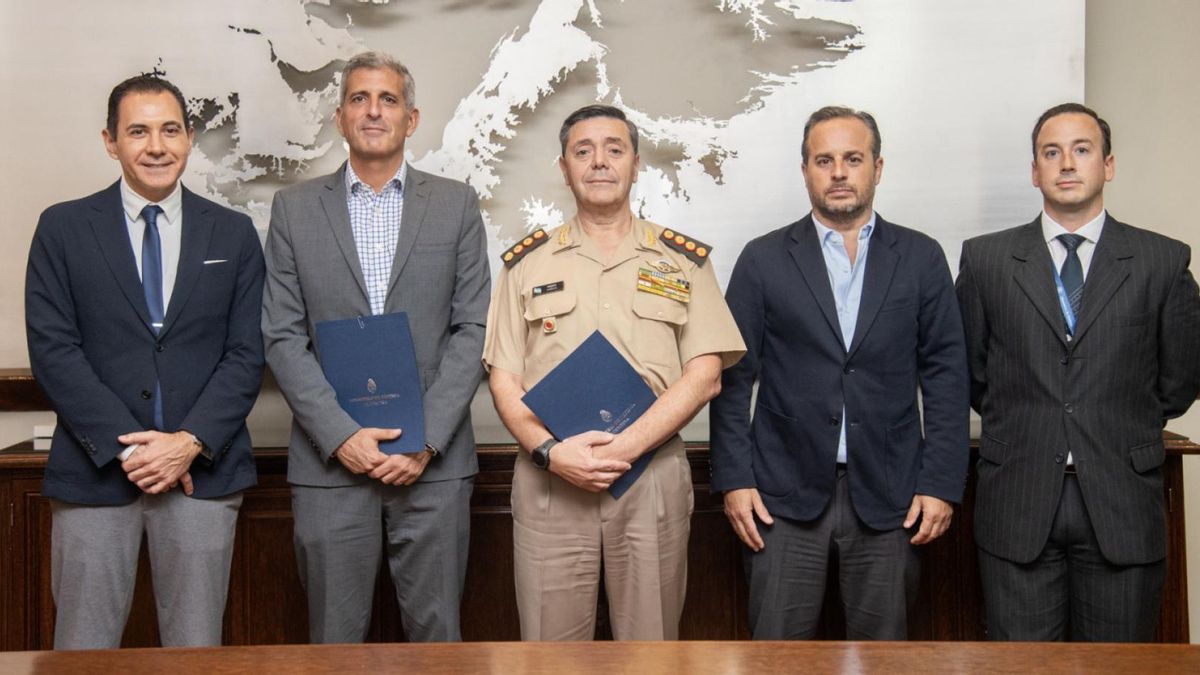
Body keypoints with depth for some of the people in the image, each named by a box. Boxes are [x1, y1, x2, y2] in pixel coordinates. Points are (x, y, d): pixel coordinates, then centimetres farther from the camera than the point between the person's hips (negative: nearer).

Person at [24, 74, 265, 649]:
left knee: (196, 651, 6)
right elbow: (52, 349, -2)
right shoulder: (62, 228, 5)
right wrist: (125, 446, -11)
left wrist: (190, 441, -10)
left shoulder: (234, 234, 8)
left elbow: (246, 354, 3)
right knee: (84, 650, 3)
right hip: (95, 469, -1)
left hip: (202, 467, 1)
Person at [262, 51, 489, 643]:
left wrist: (426, 440, -9)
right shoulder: (294, 208, 7)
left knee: (436, 633, 7)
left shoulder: (455, 204, 6)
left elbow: (473, 330, 1)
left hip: (434, 458, 0)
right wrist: (341, 435, -10)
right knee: (335, 636, 9)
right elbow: (282, 337, 2)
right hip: (330, 460, 0)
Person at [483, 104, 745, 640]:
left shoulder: (683, 261, 8)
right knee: (550, 644, 6)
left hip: (653, 473, 0)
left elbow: (706, 374, -1)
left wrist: (625, 446, -14)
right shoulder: (527, 263, 11)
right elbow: (504, 379, 5)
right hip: (549, 477, 1)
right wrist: (550, 451, -13)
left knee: (650, 642, 7)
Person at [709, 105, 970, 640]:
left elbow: (946, 376, 5)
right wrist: (733, 478, -4)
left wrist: (941, 483, -2)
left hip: (889, 495, 1)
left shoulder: (921, 258, 6)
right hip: (786, 495, -1)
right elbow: (734, 377, 2)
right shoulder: (763, 259, 4)